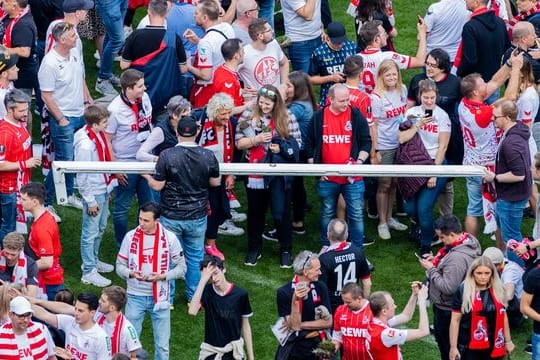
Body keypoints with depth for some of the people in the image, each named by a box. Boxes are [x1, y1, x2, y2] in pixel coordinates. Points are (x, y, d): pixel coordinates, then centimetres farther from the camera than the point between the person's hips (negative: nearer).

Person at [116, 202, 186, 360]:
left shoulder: (170, 238, -7)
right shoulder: (130, 236, -5)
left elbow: (181, 267, -1)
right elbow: (119, 266, 2)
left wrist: (163, 276, -17)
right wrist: (131, 273, -19)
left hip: (159, 297, -1)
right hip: (135, 297, 1)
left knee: (162, 344, 6)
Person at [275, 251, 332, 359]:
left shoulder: (320, 288, -4)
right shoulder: (284, 292, -13)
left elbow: (328, 322, -5)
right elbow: (293, 326, -16)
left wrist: (300, 325, -12)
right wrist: (295, 301, -29)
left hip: (316, 348, 2)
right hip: (292, 351, -2)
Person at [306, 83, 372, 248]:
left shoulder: (356, 116, -3)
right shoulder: (318, 117, 0)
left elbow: (366, 142, 2)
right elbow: (310, 145, 9)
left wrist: (359, 161, -11)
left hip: (352, 177, -1)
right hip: (327, 178, 1)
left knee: (356, 214, 2)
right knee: (327, 214, 14)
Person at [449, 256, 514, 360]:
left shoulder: (498, 290, 4)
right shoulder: (463, 291, -8)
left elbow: (503, 316, 15)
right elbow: (455, 320, -6)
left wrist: (508, 341, 16)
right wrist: (453, 347, -8)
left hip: (494, 346, 4)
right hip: (470, 347, -4)